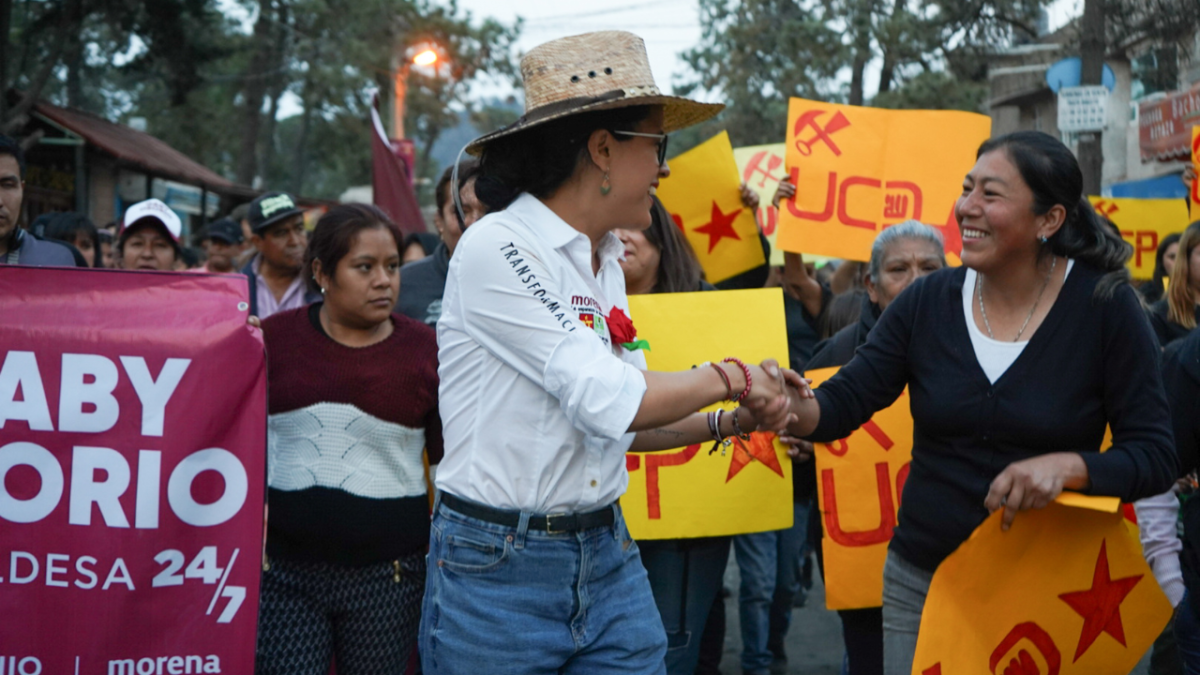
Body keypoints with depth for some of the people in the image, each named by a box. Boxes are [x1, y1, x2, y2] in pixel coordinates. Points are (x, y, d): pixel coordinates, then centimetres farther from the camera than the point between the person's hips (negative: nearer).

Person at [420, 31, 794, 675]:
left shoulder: (606, 264, 9)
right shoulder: (496, 249, -16)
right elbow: (608, 402, -21)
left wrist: (729, 423, 7)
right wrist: (731, 376, -8)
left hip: (608, 558, 7)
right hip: (498, 571, -7)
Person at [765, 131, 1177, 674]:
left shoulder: (1106, 307, -9)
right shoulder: (928, 302, -2)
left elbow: (1155, 457, -9)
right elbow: (841, 404, -4)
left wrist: (1067, 466, -28)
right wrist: (794, 408, -27)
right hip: (922, 580, 3)